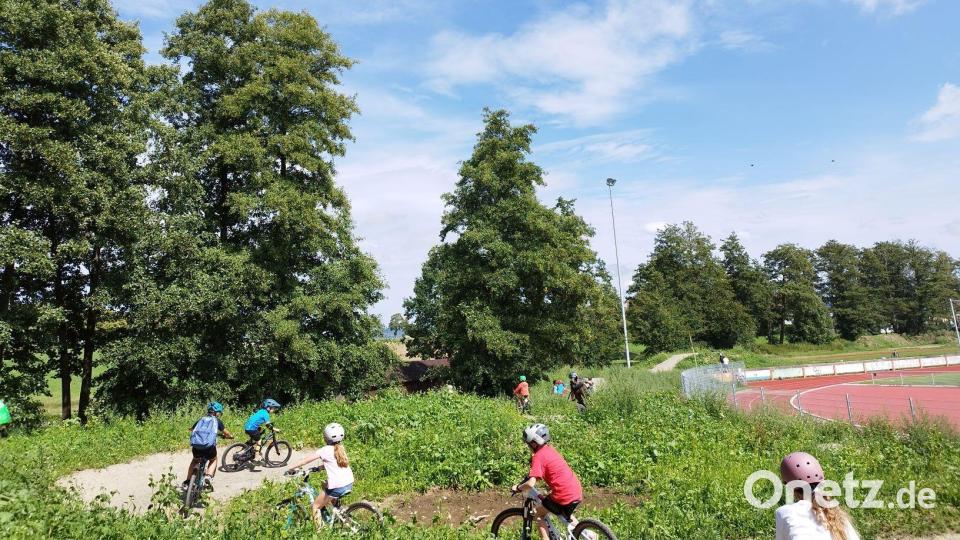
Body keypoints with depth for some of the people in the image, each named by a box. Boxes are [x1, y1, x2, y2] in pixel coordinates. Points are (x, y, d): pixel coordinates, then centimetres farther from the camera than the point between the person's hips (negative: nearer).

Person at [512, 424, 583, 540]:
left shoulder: (538, 456, -12)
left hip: (564, 496, -8)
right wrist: (530, 474, 34)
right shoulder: (550, 449, 12)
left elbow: (531, 484, -22)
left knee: (539, 514, 14)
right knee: (566, 514, 36)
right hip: (578, 492, 8)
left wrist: (518, 488, -4)